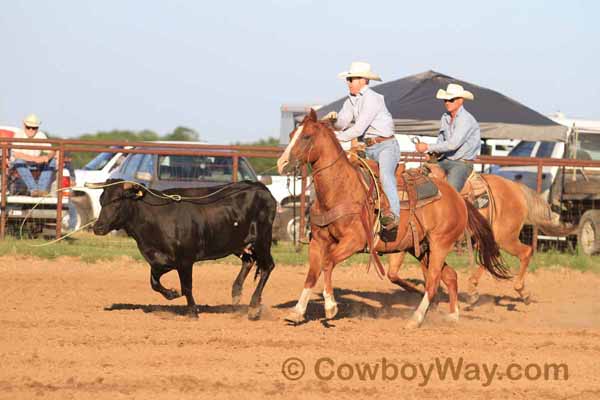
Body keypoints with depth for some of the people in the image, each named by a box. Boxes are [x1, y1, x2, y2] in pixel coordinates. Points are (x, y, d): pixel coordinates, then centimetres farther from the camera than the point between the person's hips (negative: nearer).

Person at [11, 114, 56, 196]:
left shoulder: (41, 136, -3)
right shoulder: (19, 135, -15)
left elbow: (51, 152, -9)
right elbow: (16, 154, -28)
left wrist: (47, 157, -35)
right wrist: (34, 159, -38)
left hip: (36, 165, 4)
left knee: (52, 161, -20)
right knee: (19, 161, -37)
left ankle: (42, 189, -32)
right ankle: (33, 189, -44)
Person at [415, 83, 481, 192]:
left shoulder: (466, 120, -17)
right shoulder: (445, 118, 10)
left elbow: (453, 144, -25)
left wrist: (428, 147, -21)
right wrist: (433, 153, 0)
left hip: (463, 164, -9)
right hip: (446, 161, 9)